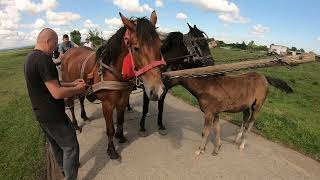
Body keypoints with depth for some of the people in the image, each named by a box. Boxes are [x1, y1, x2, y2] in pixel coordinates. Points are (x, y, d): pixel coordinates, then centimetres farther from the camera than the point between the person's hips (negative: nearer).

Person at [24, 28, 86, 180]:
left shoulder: (30, 58, 8)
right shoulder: (44, 59, -25)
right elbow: (57, 93, -27)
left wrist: (72, 83, 9)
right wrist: (78, 89, -12)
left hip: (40, 112, 10)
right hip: (52, 115, -10)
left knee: (55, 143, 26)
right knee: (71, 146, 3)